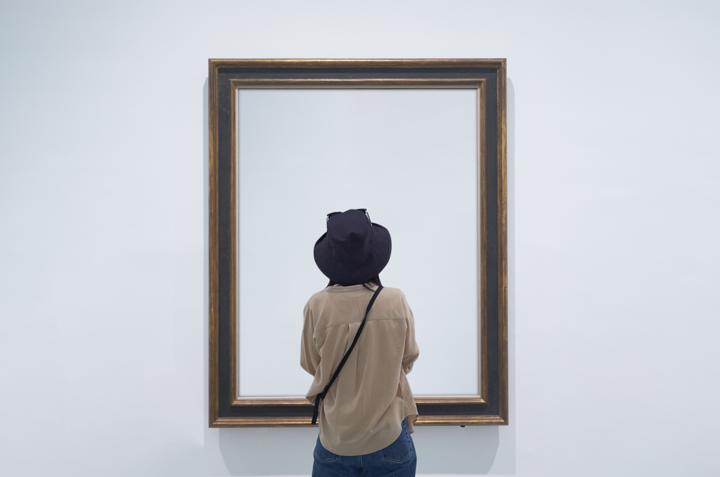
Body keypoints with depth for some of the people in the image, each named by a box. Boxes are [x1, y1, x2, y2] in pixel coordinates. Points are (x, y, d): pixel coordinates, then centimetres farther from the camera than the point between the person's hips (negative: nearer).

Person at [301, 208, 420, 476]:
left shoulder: (317, 306, -15)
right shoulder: (397, 301, -13)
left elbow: (310, 365, -1)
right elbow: (408, 359, 1)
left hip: (335, 439, 0)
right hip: (389, 437, 0)